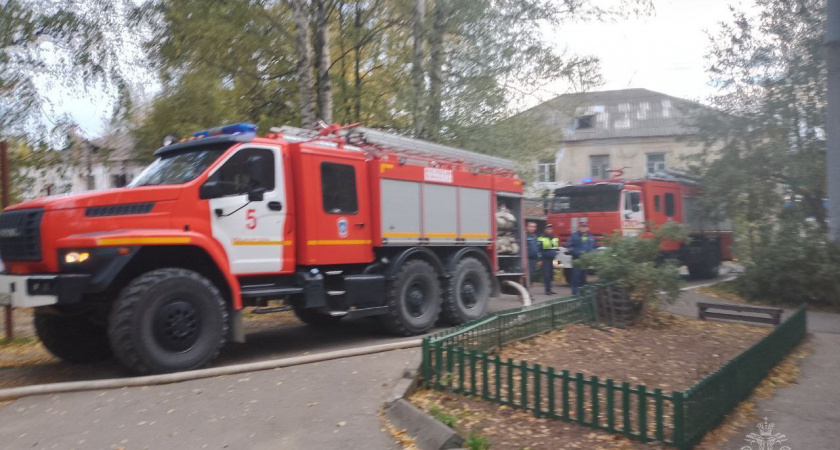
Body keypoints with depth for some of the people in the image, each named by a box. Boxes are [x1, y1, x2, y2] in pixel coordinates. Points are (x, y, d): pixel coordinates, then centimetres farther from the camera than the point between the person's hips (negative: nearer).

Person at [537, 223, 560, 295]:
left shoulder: (555, 238, 15)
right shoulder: (541, 239, -2)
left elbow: (557, 249, 21)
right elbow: (539, 250, -4)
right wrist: (540, 259, -10)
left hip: (553, 259, 5)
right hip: (545, 259, -5)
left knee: (551, 274, 5)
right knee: (546, 275, -8)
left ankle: (549, 289, 12)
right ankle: (547, 289, -5)